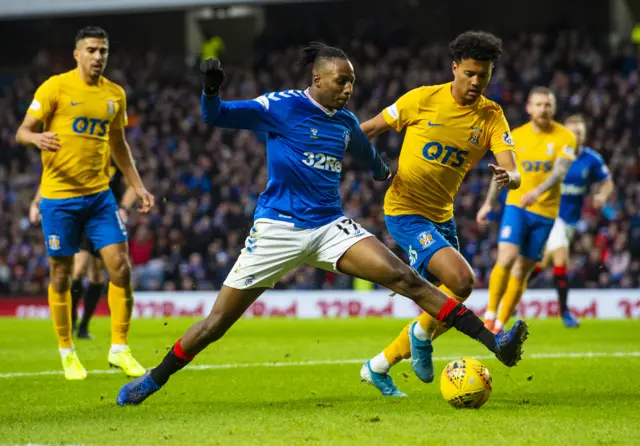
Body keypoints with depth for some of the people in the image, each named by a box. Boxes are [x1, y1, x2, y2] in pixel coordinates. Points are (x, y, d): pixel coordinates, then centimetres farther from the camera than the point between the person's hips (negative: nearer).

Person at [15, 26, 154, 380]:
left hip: (99, 195, 4)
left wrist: (138, 186, 16)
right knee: (61, 276, 3)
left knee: (120, 266, -6)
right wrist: (37, 138, -30)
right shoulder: (55, 87, -5)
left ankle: (119, 349, 4)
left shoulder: (115, 94, 9)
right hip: (59, 195, -4)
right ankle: (66, 352, 18)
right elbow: (23, 131, -7)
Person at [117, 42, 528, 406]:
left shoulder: (346, 123, 11)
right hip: (278, 226, -4)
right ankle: (152, 382, 18)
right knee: (218, 321, -1)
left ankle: (494, 341, -20)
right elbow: (216, 116, -13)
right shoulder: (281, 106, -7)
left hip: (330, 226, 4)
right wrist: (211, 90, -31)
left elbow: (370, 156, 34)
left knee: (403, 276, -15)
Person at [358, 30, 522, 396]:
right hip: (406, 211, -6)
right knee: (461, 279, -26)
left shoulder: (492, 116, -4)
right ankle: (422, 333, 3)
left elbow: (513, 173, -17)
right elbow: (370, 129, -1)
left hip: (442, 215, 6)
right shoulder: (424, 99, -12)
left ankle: (379, 366, 28)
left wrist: (508, 177, -40)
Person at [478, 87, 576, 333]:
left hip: (545, 211, 0)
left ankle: (500, 325, 14)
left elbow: (560, 171, -18)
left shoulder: (564, 137, -4)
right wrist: (489, 203, 18)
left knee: (522, 269, 4)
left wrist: (538, 191, -35)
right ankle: (490, 314, -9)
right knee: (507, 257, -21)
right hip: (516, 205, 0)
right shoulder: (517, 136, 3)